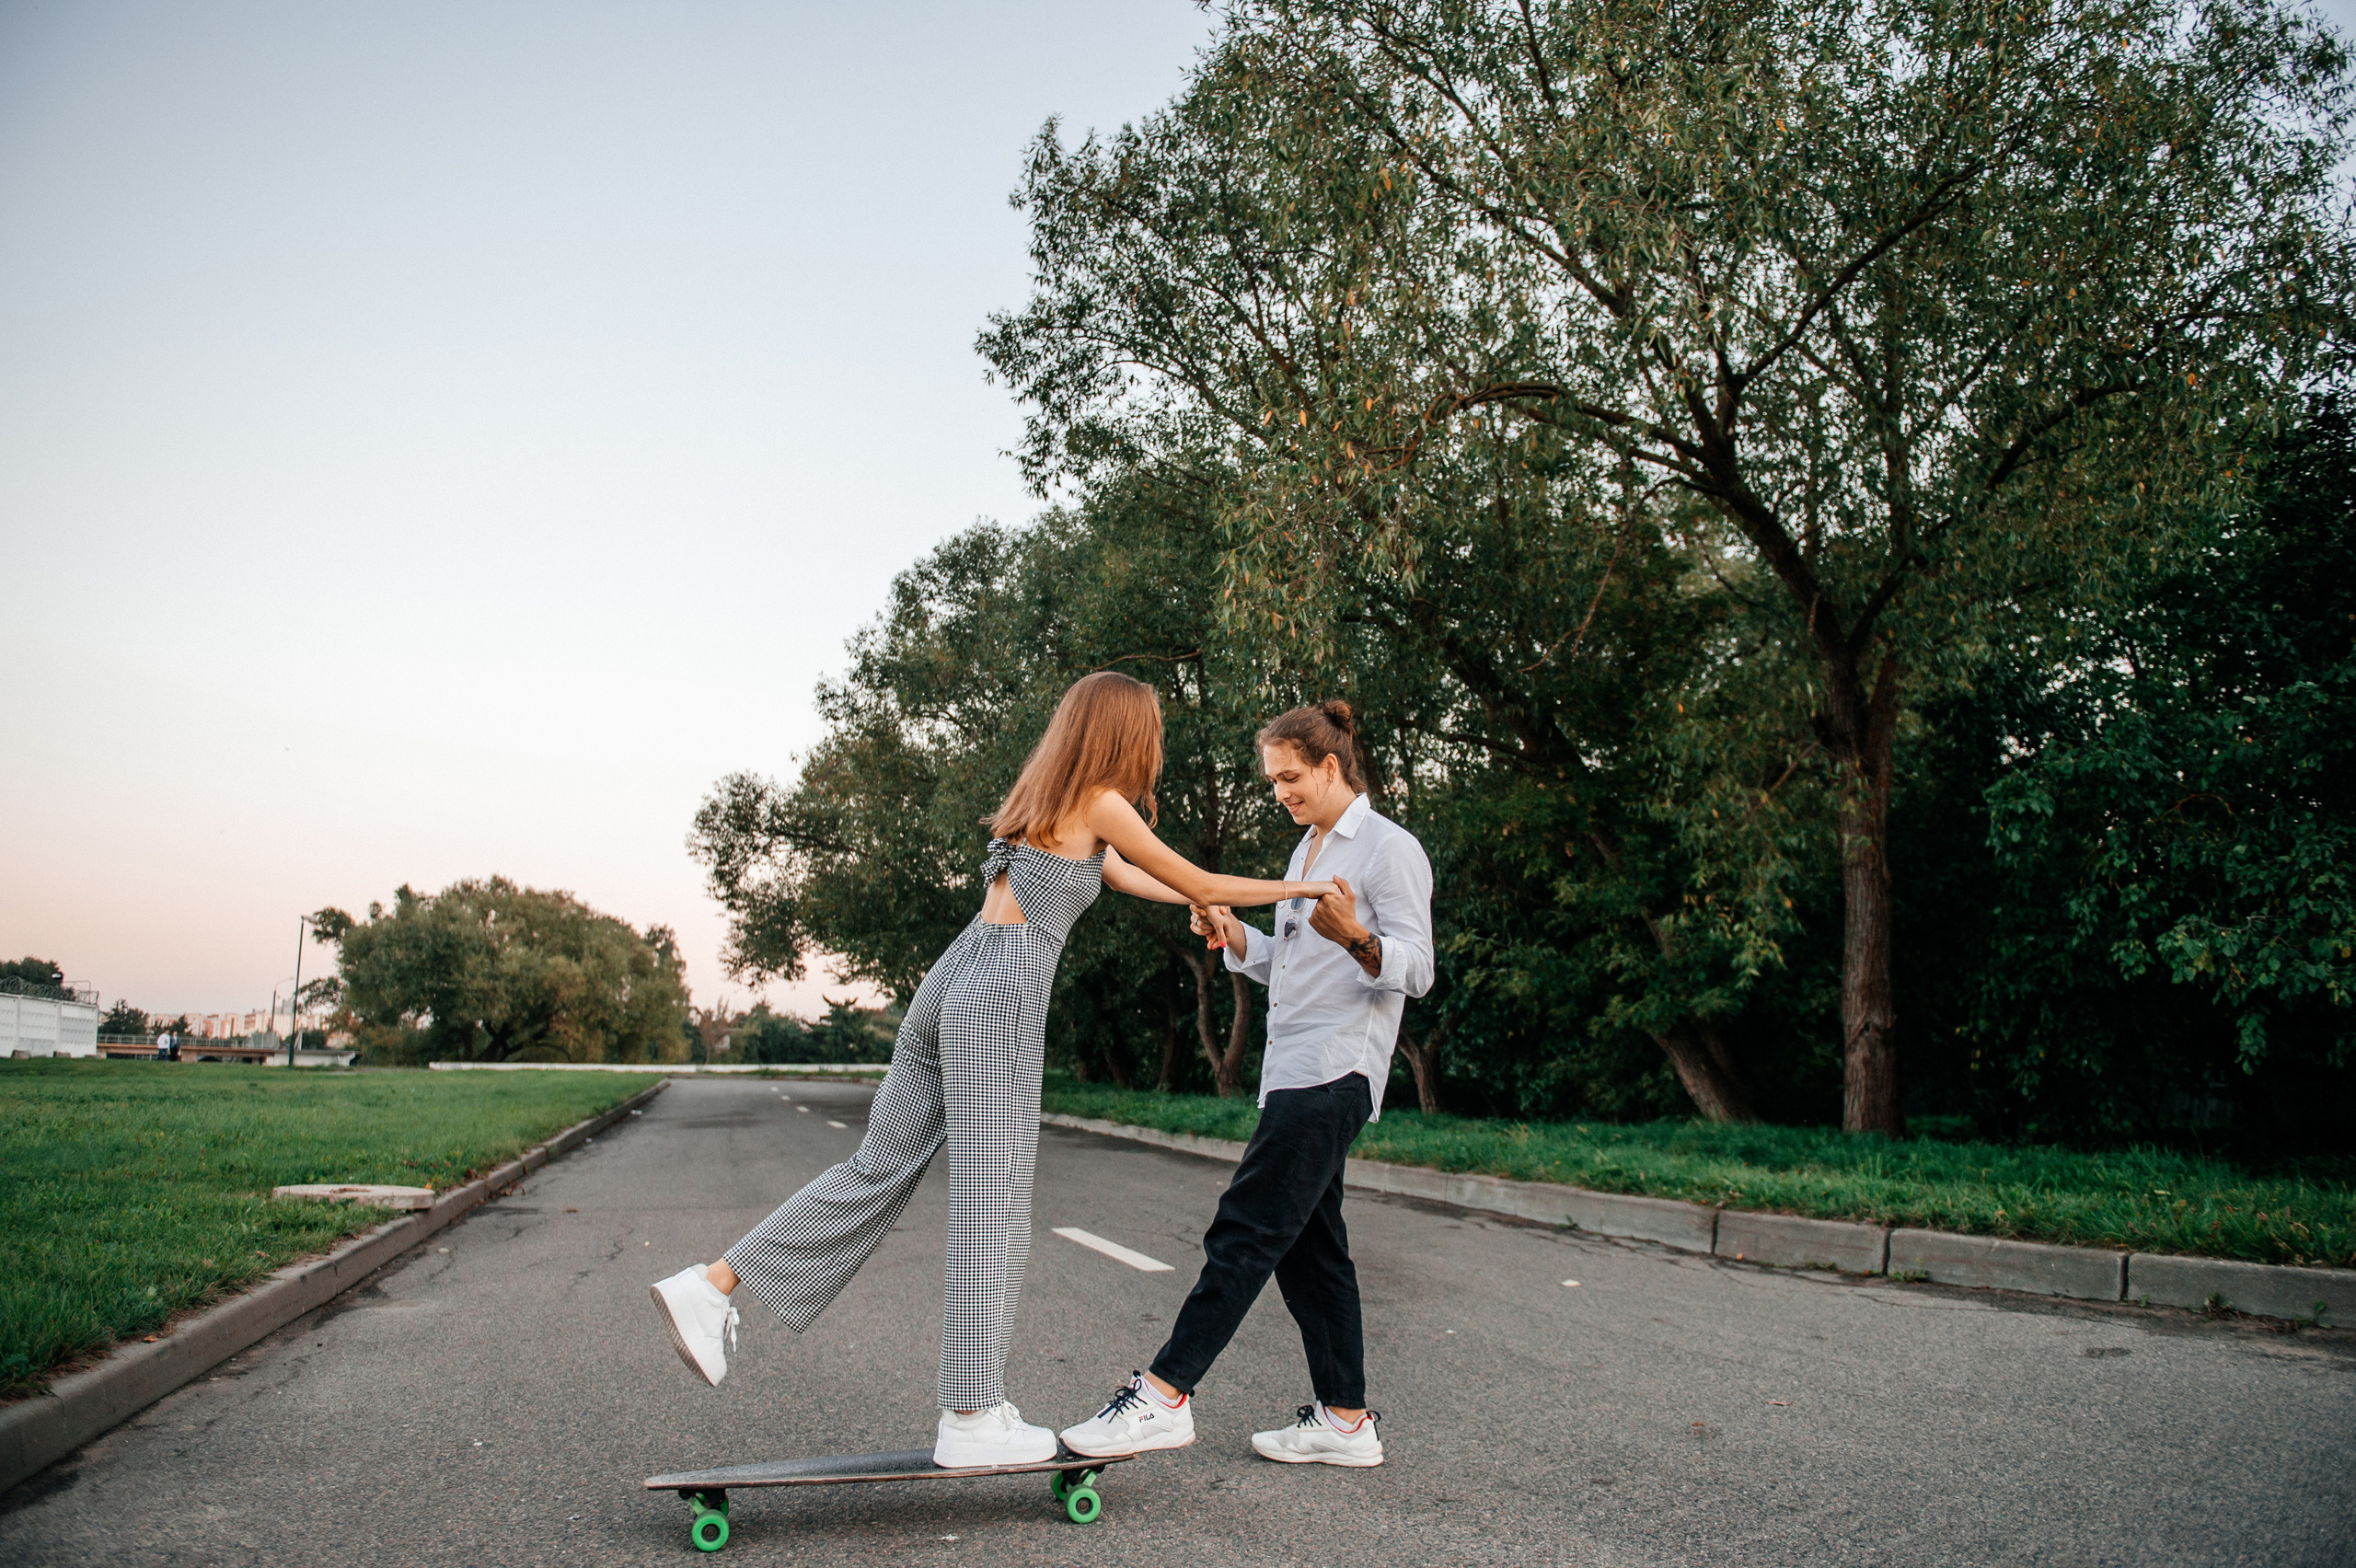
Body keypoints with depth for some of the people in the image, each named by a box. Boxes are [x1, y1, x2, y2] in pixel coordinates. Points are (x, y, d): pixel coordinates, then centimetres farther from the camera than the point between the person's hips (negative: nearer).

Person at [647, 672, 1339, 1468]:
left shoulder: (1049, 799, 22)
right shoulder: (1101, 803, -3)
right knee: (994, 1202, -4)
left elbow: (1124, 876, 35)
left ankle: (712, 1285, 10)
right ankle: (971, 1419, 1)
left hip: (952, 982, 9)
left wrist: (1206, 905, 44)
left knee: (879, 1168, 11)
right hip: (1003, 994, -9)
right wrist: (1298, 887, 16)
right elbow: (1201, 885, 2)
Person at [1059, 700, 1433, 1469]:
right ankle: (1345, 1420, 16)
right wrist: (1235, 937, 7)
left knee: (1246, 1229, -12)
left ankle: (1164, 1393, -12)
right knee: (1306, 1242, 9)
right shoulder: (1307, 850, 21)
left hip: (1334, 1071, -9)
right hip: (1294, 1071, 9)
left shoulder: (1390, 849, -6)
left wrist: (1357, 938, -30)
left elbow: (1415, 971, -11)